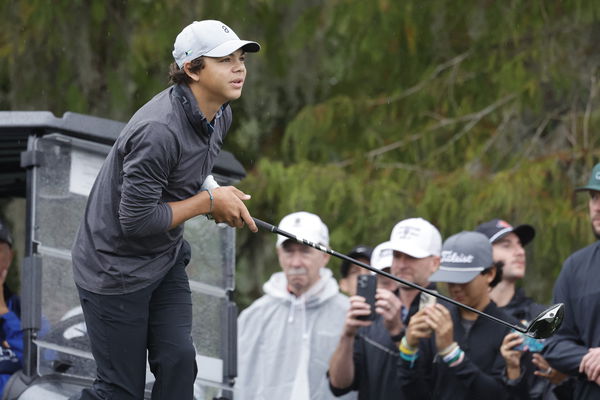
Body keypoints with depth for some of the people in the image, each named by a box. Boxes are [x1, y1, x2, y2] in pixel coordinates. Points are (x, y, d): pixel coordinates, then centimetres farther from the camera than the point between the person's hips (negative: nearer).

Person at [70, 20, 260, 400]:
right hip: (116, 269, -8)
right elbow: (136, 220, -29)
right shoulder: (159, 130, -31)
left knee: (179, 361, -7)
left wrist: (215, 192, -1)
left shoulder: (220, 115, -1)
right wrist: (209, 201, -20)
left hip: (166, 261, 8)